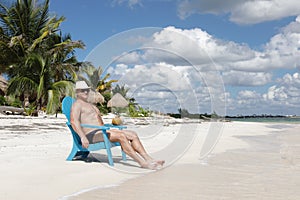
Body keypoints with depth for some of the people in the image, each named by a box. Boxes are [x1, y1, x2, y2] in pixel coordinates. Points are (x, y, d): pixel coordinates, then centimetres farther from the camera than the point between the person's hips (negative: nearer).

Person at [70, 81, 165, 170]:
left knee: (133, 134, -6)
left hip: (101, 131, 9)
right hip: (91, 135, -9)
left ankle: (148, 159, -14)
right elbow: (74, 121, -17)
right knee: (121, 136, -30)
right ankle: (142, 162, -32)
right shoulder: (77, 105, 0)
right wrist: (83, 137, -28)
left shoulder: (91, 105, 29)